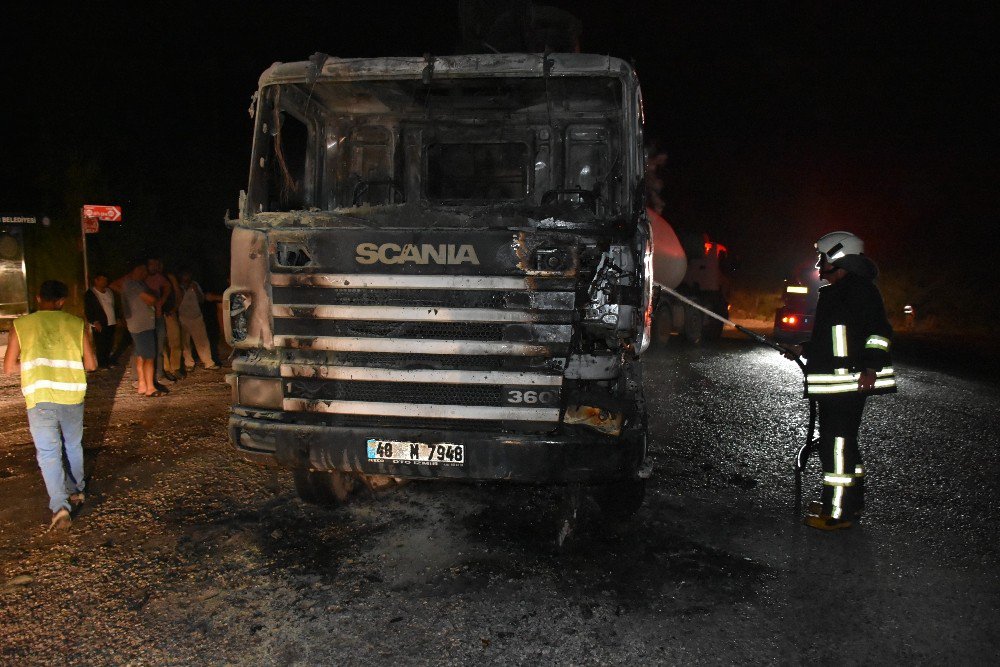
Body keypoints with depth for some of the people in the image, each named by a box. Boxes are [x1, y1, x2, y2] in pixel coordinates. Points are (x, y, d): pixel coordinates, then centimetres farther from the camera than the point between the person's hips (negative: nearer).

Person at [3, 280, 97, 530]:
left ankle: (60, 506, -10)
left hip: (39, 398, -2)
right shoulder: (76, 324, 5)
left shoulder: (21, 325, 3)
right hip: (72, 396, 2)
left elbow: (9, 367, 5)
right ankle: (77, 491, 37)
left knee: (48, 453, 3)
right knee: (73, 446, 22)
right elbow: (91, 363, 8)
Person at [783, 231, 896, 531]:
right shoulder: (831, 293, 21)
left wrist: (871, 367, -24)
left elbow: (880, 330, -17)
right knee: (841, 442, 17)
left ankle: (838, 512, -3)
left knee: (837, 443, -9)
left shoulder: (860, 288, -10)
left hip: (849, 381, -11)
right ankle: (851, 503, 28)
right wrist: (802, 349, 24)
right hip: (832, 383, 11)